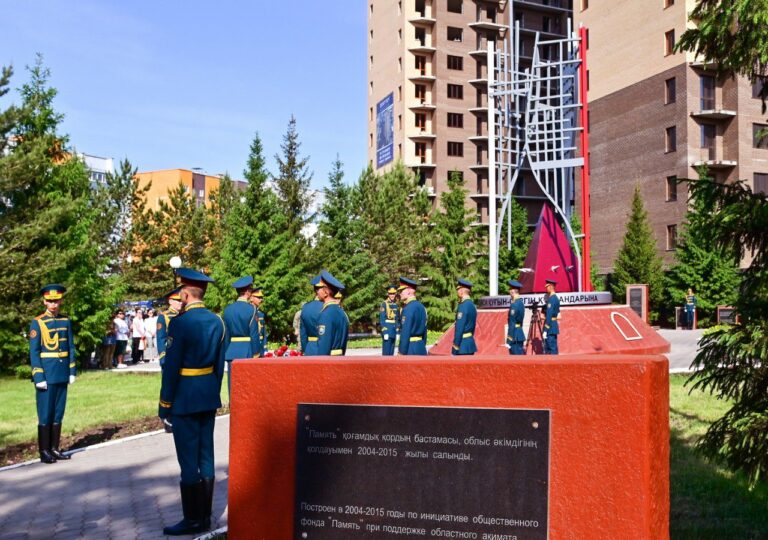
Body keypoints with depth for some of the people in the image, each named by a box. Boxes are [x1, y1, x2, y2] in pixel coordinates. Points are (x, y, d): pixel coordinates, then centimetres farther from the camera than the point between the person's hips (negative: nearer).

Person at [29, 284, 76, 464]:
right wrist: (38, 377, -13)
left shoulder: (66, 321, 8)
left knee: (58, 413, 10)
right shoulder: (37, 322, -5)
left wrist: (72, 372, 6)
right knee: (45, 414, 1)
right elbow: (34, 352, -8)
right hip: (46, 375, -4)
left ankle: (55, 448, 18)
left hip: (62, 375, 5)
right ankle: (44, 451, 9)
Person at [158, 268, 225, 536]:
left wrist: (164, 403, -8)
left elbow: (171, 367, -16)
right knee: (205, 457, 12)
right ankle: (205, 516, 19)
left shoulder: (179, 323, -16)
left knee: (189, 461, 1)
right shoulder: (217, 321, 5)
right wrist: (214, 392, 18)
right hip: (209, 397, 7)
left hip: (185, 398, -7)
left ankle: (193, 520, 8)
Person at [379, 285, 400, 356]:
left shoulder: (396, 305, 12)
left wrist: (397, 332, 12)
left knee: (391, 352, 9)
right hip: (387, 329, -6)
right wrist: (385, 332, -16)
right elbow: (382, 319, -10)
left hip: (394, 331, 6)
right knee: (386, 352, -7)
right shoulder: (384, 304, -6)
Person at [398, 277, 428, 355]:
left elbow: (405, 333, -19)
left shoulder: (408, 308, -16)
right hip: (421, 348, 9)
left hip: (410, 348, -9)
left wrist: (401, 352, -18)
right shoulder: (421, 306, 11)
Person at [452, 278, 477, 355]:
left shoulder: (463, 306, -16)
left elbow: (459, 328, -19)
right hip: (470, 342, 9)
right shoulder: (472, 304, 12)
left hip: (463, 344, -9)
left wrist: (455, 348, -17)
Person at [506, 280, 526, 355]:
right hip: (519, 335, 10)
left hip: (515, 337, -10)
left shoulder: (515, 304, -17)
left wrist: (509, 340, -16)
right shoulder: (520, 303, 13)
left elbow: (513, 324, -17)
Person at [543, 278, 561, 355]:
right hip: (554, 326, 10)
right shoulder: (556, 298, 15)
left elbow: (549, 315, -19)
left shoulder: (551, 298, -15)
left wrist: (545, 330, -20)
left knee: (552, 349, -8)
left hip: (550, 327, -10)